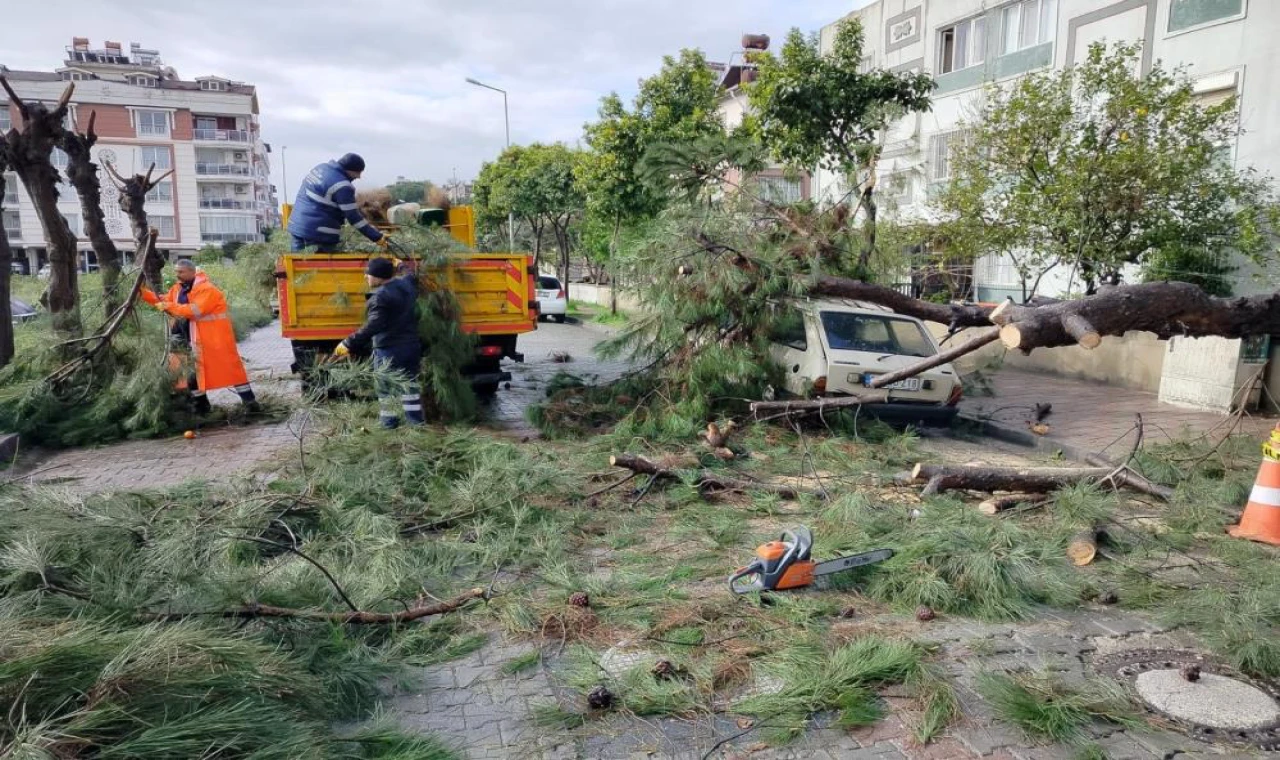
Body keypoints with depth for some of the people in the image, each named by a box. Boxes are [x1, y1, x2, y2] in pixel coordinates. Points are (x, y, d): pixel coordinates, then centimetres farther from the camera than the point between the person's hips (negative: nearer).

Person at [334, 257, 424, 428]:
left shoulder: (381, 297, -24)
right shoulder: (407, 283, 0)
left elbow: (372, 326, -31)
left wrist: (349, 344, -33)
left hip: (388, 350, -7)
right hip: (411, 345, 7)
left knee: (386, 386, 10)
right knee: (409, 382, 19)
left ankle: (389, 419, 19)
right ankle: (415, 416, 24)